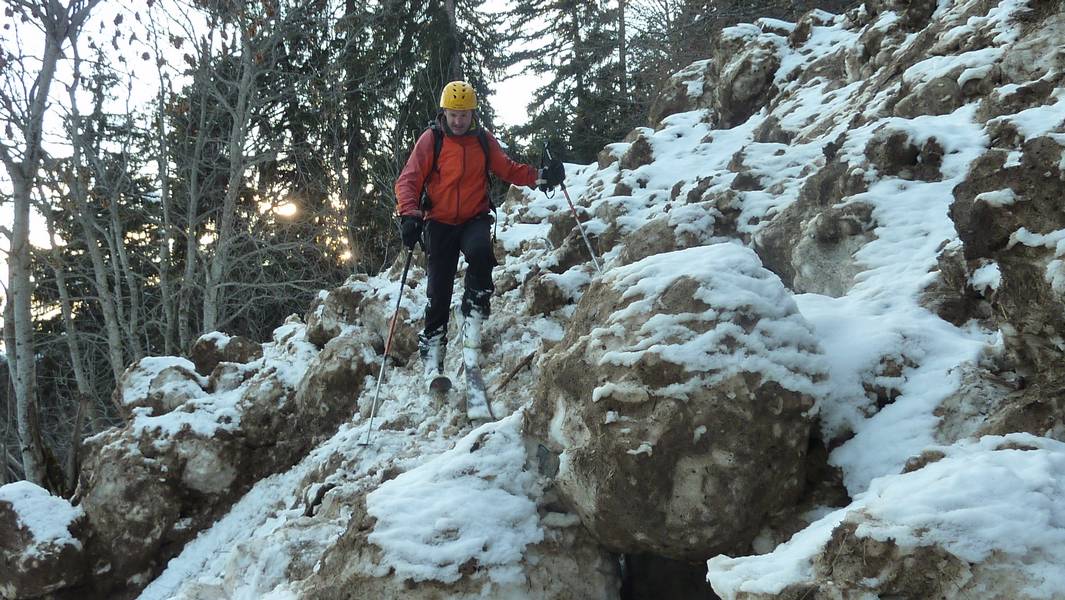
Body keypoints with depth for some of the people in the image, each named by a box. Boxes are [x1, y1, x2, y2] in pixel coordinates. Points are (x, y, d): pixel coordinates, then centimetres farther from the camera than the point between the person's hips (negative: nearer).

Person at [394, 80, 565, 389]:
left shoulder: (483, 140, 5)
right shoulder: (431, 139, -4)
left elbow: (508, 169, 9)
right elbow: (408, 180, -8)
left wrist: (540, 176, -8)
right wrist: (409, 214, -25)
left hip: (475, 218, 1)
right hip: (439, 223, -1)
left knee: (480, 250, -34)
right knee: (439, 291, -6)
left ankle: (474, 312, -15)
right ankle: (432, 356, 3)